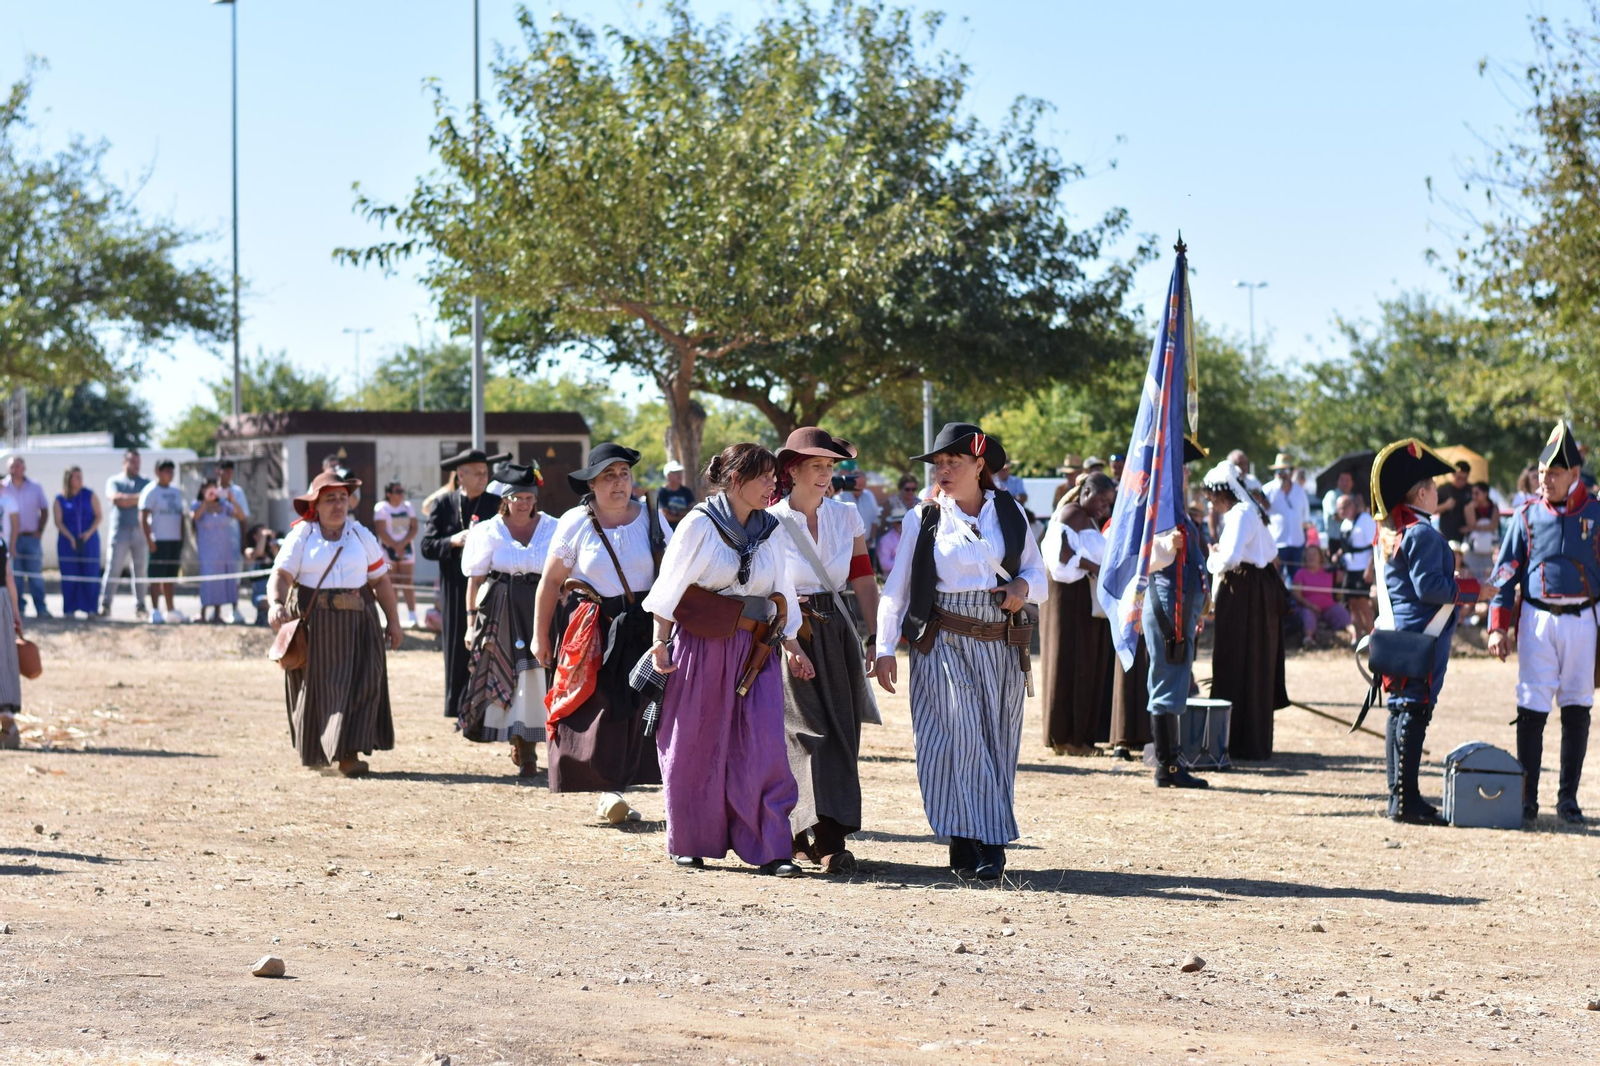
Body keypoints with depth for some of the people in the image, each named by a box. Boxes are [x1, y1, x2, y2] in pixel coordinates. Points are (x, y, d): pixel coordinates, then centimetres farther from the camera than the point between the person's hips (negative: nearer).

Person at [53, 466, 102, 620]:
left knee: (90, 575, -4)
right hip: (67, 542, 0)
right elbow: (58, 522, 0)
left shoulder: (90, 495, 5)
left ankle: (90, 608, 0)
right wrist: (71, 538, -13)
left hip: (89, 539, 0)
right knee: (69, 576, -2)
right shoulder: (60, 499, 4)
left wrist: (89, 533, -11)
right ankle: (70, 609, 3)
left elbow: (99, 516, 3)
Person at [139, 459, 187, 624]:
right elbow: (143, 517, -11)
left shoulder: (177, 491, 16)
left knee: (170, 577, 11)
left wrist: (182, 539, 12)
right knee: (157, 577, -6)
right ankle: (155, 611, -6)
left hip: (176, 540, 7)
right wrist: (149, 540, -17)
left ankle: (170, 610, 17)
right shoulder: (151, 491, -5)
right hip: (159, 540, -7)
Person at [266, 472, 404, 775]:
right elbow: (281, 575, -10)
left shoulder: (361, 536, 12)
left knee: (360, 683, -11)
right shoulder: (301, 536, 3)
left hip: (356, 623, 2)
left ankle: (348, 754, -14)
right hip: (312, 623, -2)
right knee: (317, 685, 2)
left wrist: (393, 622, 6)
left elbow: (381, 581, 12)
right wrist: (275, 603, -30)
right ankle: (314, 752, 19)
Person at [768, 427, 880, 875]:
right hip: (790, 638, -5)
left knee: (840, 733, 3)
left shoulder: (845, 516, 8)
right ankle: (827, 840, -15)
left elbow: (863, 581, 8)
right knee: (813, 734, -12)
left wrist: (877, 637, 2)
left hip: (837, 637, 5)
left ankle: (800, 833, 14)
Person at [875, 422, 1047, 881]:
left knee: (996, 744, 3)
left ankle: (988, 848, 9)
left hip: (1001, 648, 2)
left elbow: (1037, 572, 16)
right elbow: (895, 588, 4)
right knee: (960, 739, -12)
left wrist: (1023, 588, -7)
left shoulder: (1010, 513, 9)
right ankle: (973, 846, -10)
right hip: (944, 647, -2)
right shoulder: (923, 519, 4)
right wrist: (885, 648, -2)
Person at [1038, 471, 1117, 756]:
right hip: (1068, 595, -10)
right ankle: (1064, 738, -4)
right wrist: (1095, 568, -21)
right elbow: (1062, 551, -23)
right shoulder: (1070, 514, -10)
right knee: (1069, 665, -7)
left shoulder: (1089, 518, 21)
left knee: (1088, 666, 7)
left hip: (1085, 599, 10)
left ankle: (1079, 736, 9)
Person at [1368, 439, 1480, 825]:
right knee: (1415, 714, -8)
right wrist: (1473, 589, -12)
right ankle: (1406, 800, -8)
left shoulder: (1388, 533, 14)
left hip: (1397, 631, 10)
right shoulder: (1422, 535, -16)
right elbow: (1429, 587, -20)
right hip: (1423, 636, -10)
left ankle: (1399, 795, 18)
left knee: (1401, 712, 13)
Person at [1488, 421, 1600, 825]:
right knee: (1531, 709, -4)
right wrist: (1498, 627, -1)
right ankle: (1527, 799, 0)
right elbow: (1506, 572, 6)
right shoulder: (1527, 515, 4)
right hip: (1537, 620, 0)